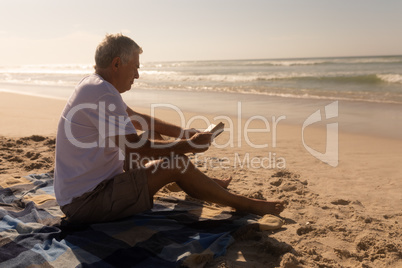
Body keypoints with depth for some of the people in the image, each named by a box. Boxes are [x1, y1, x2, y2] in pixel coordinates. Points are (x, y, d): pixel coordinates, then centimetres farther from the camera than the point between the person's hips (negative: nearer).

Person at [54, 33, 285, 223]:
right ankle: (244, 204, 4)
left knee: (152, 135, 14)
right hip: (86, 202, -10)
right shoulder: (103, 94, -24)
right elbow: (138, 148, -26)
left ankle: (208, 185, 27)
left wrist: (181, 132, 13)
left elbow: (138, 119, 18)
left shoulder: (94, 85, 8)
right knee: (177, 163, -13)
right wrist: (189, 146, -14)